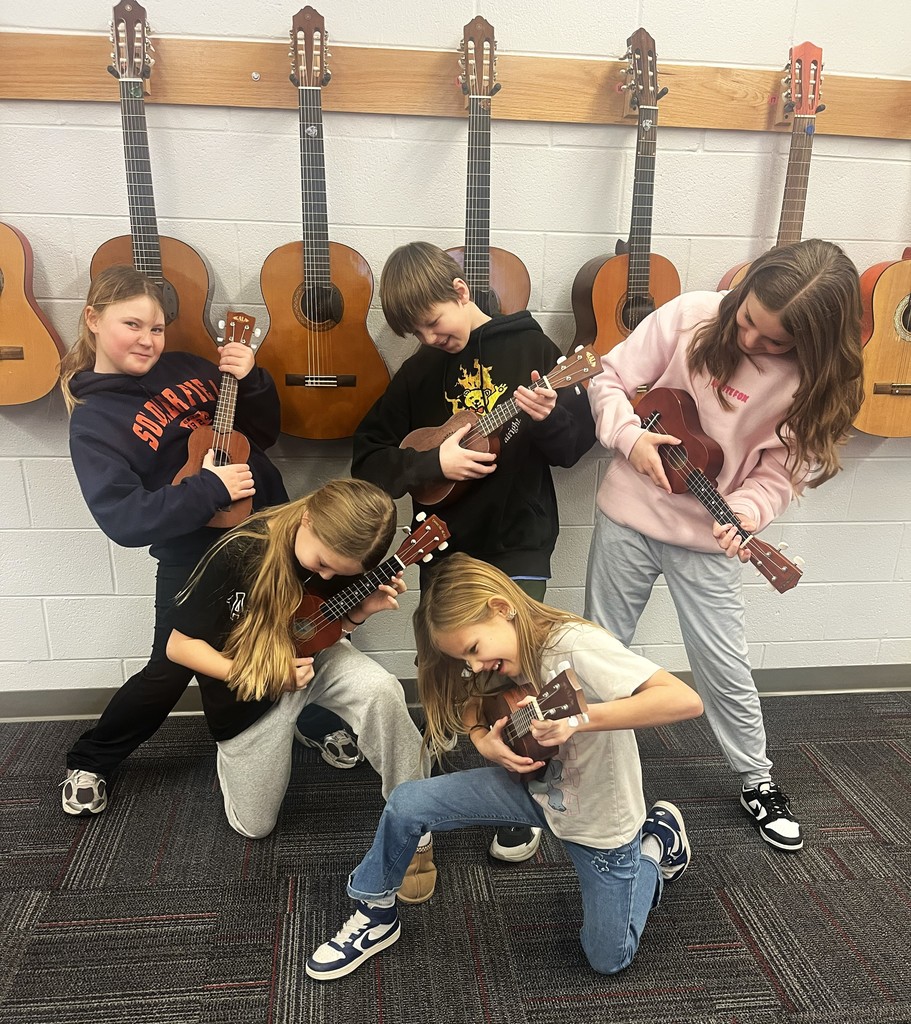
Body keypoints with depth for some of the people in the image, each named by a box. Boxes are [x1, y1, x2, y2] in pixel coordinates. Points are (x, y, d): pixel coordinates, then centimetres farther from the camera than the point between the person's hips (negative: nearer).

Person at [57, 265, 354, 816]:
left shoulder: (186, 368, 5)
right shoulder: (93, 421, -9)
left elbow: (264, 434, 10)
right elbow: (123, 520, -21)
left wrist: (251, 379, -7)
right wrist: (209, 488, -25)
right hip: (195, 562, -5)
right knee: (169, 673, 5)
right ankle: (89, 762, 31)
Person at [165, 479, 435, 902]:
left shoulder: (341, 560, -19)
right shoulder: (237, 555, -31)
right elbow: (179, 646, -21)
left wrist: (361, 610, -23)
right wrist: (263, 673, -27)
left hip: (312, 656, 2)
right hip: (247, 692, -1)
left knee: (381, 690, -33)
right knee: (252, 825, 11)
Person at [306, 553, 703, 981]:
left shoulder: (575, 646, -33)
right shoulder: (508, 655, -11)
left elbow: (686, 700, -40)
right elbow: (469, 707, 5)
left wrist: (578, 719, -45)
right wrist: (487, 743, -19)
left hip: (599, 816, -5)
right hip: (534, 783, 5)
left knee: (608, 959, 10)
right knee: (406, 804, -12)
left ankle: (657, 843, 30)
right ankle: (375, 915, 15)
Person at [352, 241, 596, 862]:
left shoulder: (531, 348, -3)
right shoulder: (421, 372, 5)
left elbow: (577, 444, -2)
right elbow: (368, 458, 2)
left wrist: (549, 418, -24)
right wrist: (432, 463, -14)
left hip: (518, 541, -3)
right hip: (445, 545, 3)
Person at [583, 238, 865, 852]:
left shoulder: (815, 382, -12)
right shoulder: (691, 317, -12)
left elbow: (781, 473, -9)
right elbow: (612, 377, -5)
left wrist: (746, 513, -28)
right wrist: (631, 436, -21)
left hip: (709, 539, -1)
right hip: (629, 513, 1)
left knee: (725, 668, 9)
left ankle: (758, 781, 36)